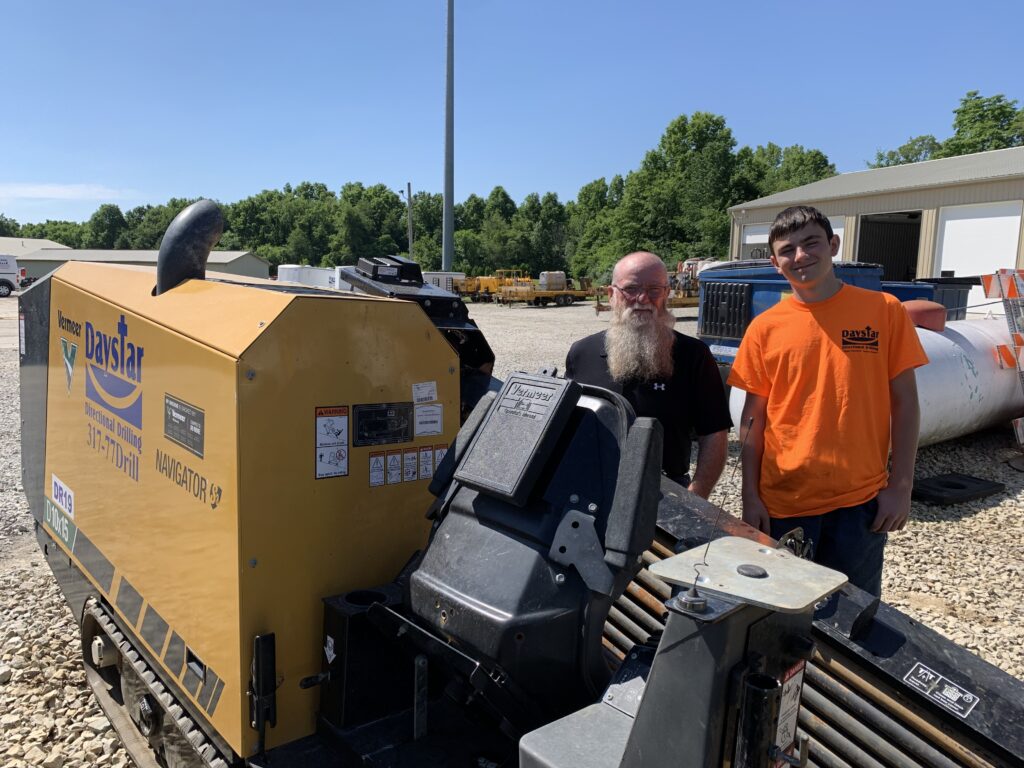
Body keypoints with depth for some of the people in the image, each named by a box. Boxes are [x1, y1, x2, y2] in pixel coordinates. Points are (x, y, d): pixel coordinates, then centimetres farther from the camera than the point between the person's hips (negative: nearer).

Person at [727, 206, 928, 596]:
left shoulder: (884, 310, -2)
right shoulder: (765, 328, -1)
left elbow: (904, 402, 1)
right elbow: (753, 418, 2)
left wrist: (901, 486, -3)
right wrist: (750, 497, -1)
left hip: (860, 502, 0)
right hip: (782, 504, 1)